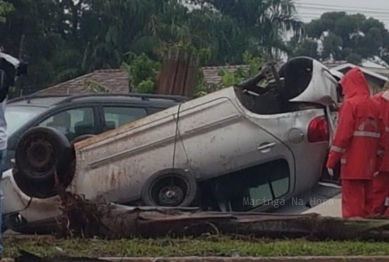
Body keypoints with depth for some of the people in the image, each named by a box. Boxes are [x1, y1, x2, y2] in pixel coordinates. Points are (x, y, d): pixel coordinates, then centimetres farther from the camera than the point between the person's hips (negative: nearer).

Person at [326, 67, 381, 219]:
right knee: (366, 201, 12)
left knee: (352, 202, -4)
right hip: (369, 163, 7)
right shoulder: (374, 105, 11)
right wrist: (373, 157, 14)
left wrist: (331, 160, -9)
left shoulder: (350, 104, -8)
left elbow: (342, 134, -13)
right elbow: (377, 135, 10)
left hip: (353, 163, -7)